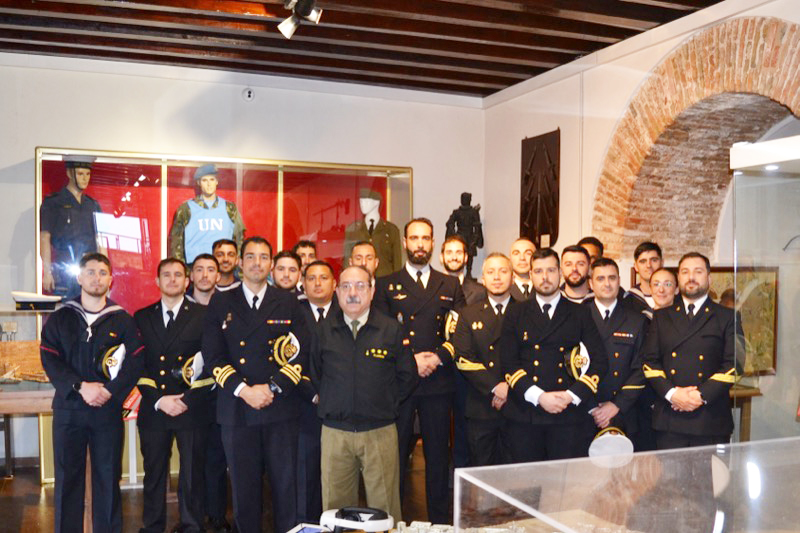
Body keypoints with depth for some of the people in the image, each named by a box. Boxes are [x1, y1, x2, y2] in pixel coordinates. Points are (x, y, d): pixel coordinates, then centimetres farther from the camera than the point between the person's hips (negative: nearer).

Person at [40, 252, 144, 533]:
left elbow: (135, 362, -2)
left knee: (108, 478, 4)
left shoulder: (122, 320, 6)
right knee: (67, 478, 5)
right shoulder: (59, 319, 8)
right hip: (68, 408, 1)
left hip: (109, 410, 0)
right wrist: (80, 387, -14)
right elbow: (49, 360, -1)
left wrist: (110, 391, -14)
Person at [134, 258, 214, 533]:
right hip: (153, 409, 2)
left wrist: (188, 400, -10)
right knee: (154, 475, 10)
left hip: (193, 410, -2)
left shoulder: (203, 316, 2)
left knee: (193, 476, 5)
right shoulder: (142, 317, 9)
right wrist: (159, 400, -8)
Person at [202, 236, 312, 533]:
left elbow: (301, 353, 2)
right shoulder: (221, 304, 7)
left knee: (286, 483, 4)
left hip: (280, 408, 0)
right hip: (236, 408, 0)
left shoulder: (288, 304, 8)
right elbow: (213, 356, 1)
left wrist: (273, 387, -9)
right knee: (244, 486, 7)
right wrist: (243, 391, -10)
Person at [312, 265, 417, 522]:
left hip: (380, 431, -1)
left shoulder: (392, 329, 0)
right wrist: (327, 401, 8)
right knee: (335, 508, 10)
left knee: (384, 508, 6)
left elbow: (407, 376, 7)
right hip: (334, 432, 1)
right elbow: (313, 374, 15)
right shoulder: (323, 330, 2)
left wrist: (386, 404, 5)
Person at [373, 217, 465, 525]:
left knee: (438, 456, 8)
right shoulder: (386, 285, 7)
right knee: (395, 454, 3)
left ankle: (439, 520, 19)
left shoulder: (450, 286, 13)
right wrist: (410, 360, -12)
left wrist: (438, 358, -10)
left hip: (438, 382, 2)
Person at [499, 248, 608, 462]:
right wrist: (538, 396, -10)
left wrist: (572, 395, -7)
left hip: (569, 414, 0)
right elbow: (508, 362, 2)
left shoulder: (580, 314, 11)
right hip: (524, 415, 0)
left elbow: (600, 361, 6)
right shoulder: (516, 314, 11)